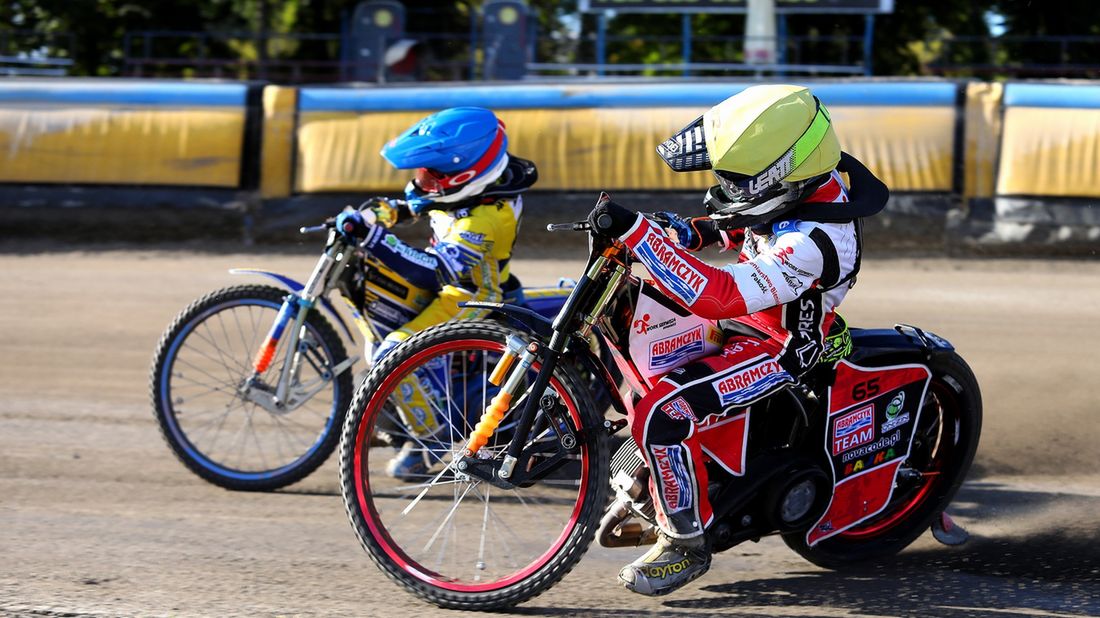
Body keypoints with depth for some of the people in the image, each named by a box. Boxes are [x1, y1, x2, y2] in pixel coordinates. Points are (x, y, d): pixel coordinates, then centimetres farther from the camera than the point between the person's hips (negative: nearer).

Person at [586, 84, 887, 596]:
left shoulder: (810, 241, -37)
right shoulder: (806, 178, -9)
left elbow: (717, 296, -44)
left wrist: (636, 232, -46)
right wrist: (693, 231, -2)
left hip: (778, 347, -10)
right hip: (747, 314, 10)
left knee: (663, 414, -27)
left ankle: (686, 543, -7)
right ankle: (645, 479, 32)